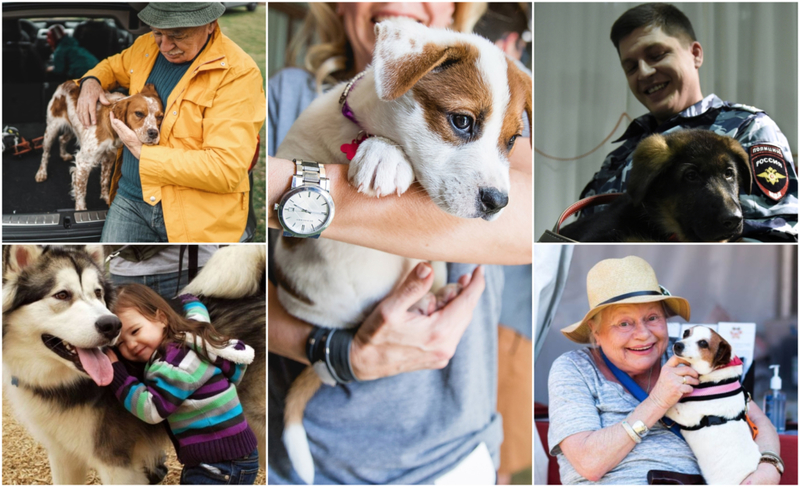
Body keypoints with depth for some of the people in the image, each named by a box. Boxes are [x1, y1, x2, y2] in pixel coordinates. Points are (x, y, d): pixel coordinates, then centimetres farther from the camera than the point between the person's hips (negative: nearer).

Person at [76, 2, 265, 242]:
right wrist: (91, 81, 6)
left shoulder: (237, 73, -17)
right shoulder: (146, 47, 6)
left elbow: (226, 169, -24)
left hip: (194, 214, -6)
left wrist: (144, 154, -17)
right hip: (131, 197, 6)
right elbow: (113, 66, 31)